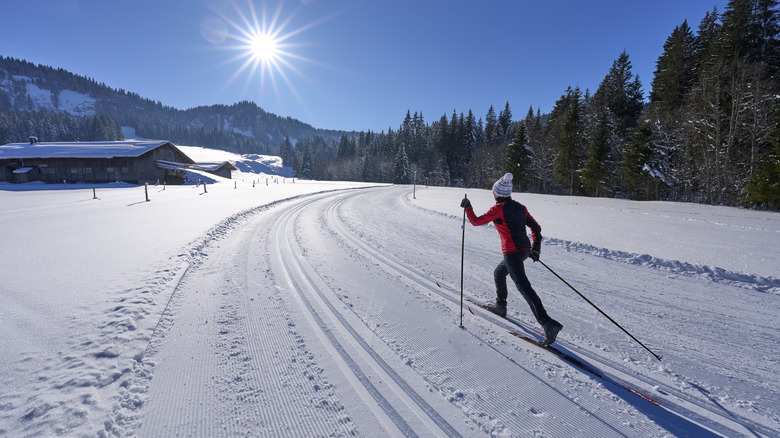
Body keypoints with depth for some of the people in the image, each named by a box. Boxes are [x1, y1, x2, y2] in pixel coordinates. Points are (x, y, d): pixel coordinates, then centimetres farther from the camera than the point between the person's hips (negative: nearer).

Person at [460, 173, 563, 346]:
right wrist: (536, 247, 22)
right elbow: (536, 227, 14)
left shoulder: (499, 208, -9)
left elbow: (476, 221, -4)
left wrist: (467, 207, 11)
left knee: (524, 286, -12)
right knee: (499, 273, 27)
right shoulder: (520, 207, 12)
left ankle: (547, 322, -20)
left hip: (512, 252, -9)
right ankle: (500, 306, 41)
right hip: (525, 249, 9)